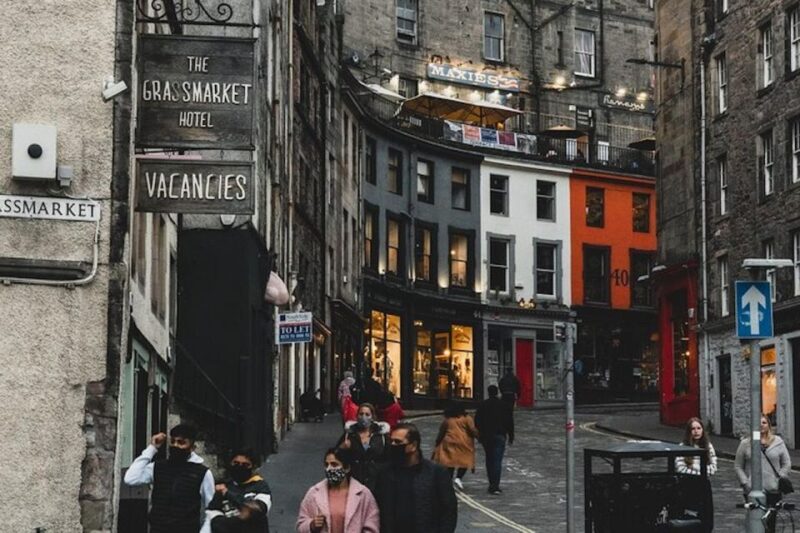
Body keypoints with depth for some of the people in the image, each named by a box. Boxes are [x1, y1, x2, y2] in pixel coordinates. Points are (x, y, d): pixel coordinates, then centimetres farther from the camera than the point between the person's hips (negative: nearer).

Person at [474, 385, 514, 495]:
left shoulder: (482, 405, 2)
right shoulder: (504, 405, 0)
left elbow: (477, 422, 3)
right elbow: (510, 422, 2)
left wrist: (479, 436, 11)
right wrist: (511, 437, 9)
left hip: (485, 436, 2)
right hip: (500, 435, -2)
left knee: (489, 460, 15)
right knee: (497, 461, -6)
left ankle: (492, 484, 15)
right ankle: (495, 486, -15)